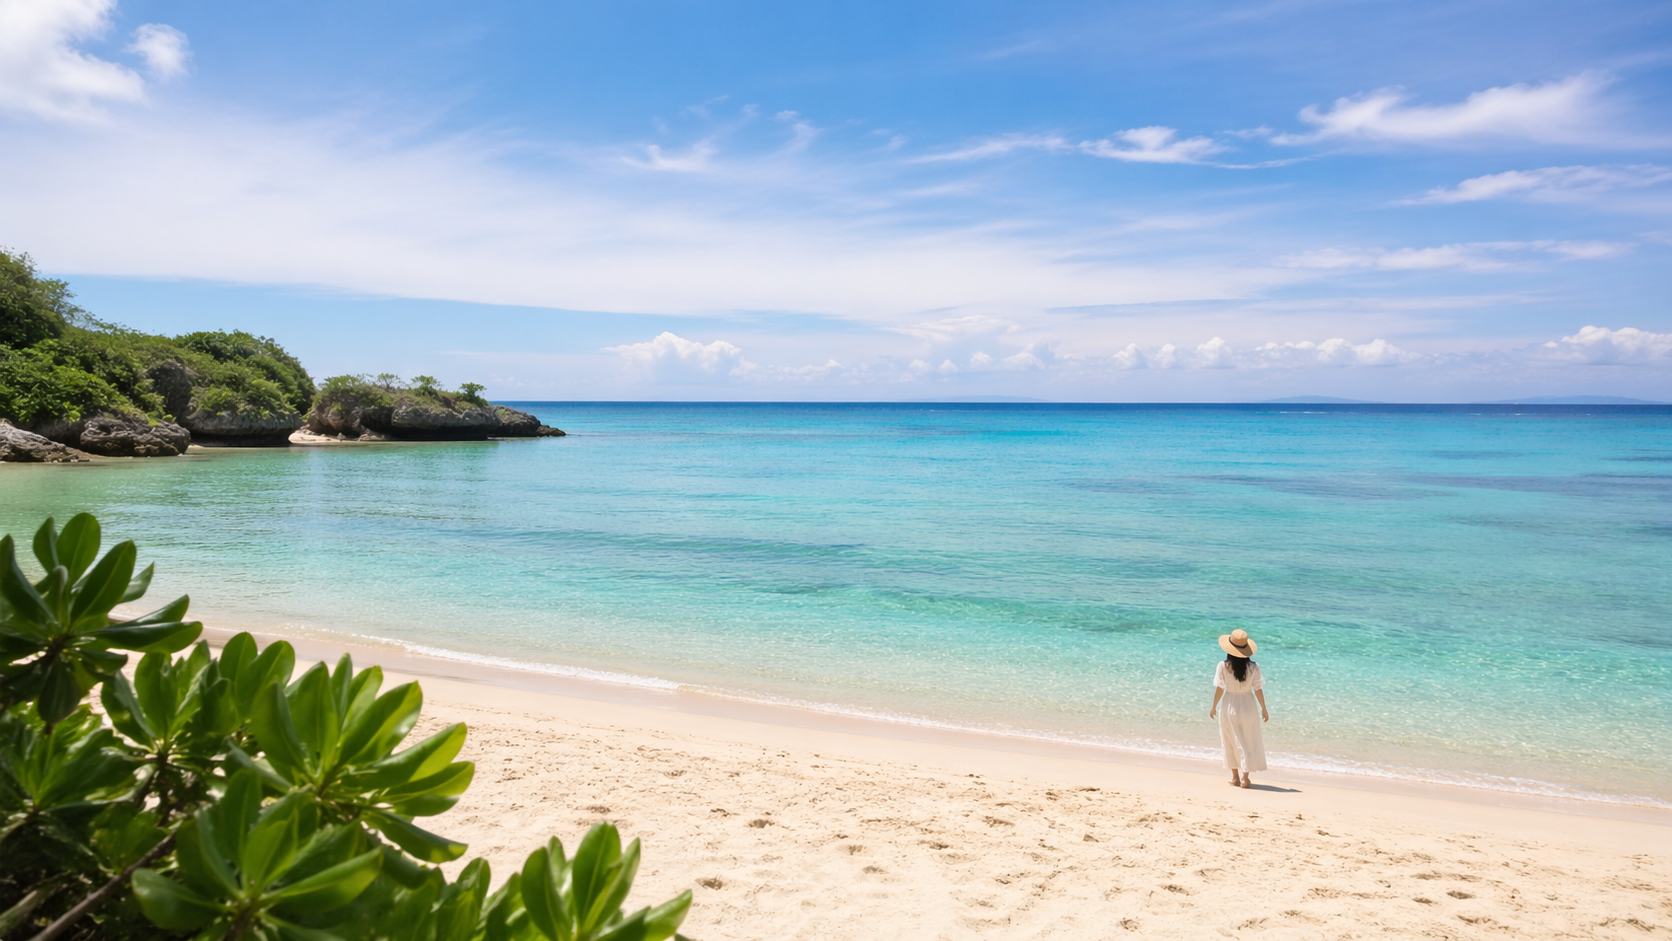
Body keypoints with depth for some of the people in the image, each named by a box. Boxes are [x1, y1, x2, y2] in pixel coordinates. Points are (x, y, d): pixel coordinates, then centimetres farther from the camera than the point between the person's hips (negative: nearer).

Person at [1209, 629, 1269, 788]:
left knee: (1232, 741, 15)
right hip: (1248, 706, 0)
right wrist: (1264, 708, 6)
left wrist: (1214, 706, 6)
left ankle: (1235, 777, 20)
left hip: (1230, 706, 0)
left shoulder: (1223, 666, -13)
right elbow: (1258, 689, -7)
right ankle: (1245, 778, 9)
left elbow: (1219, 688, -8)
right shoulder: (1253, 667, -12)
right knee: (1249, 742, 11)